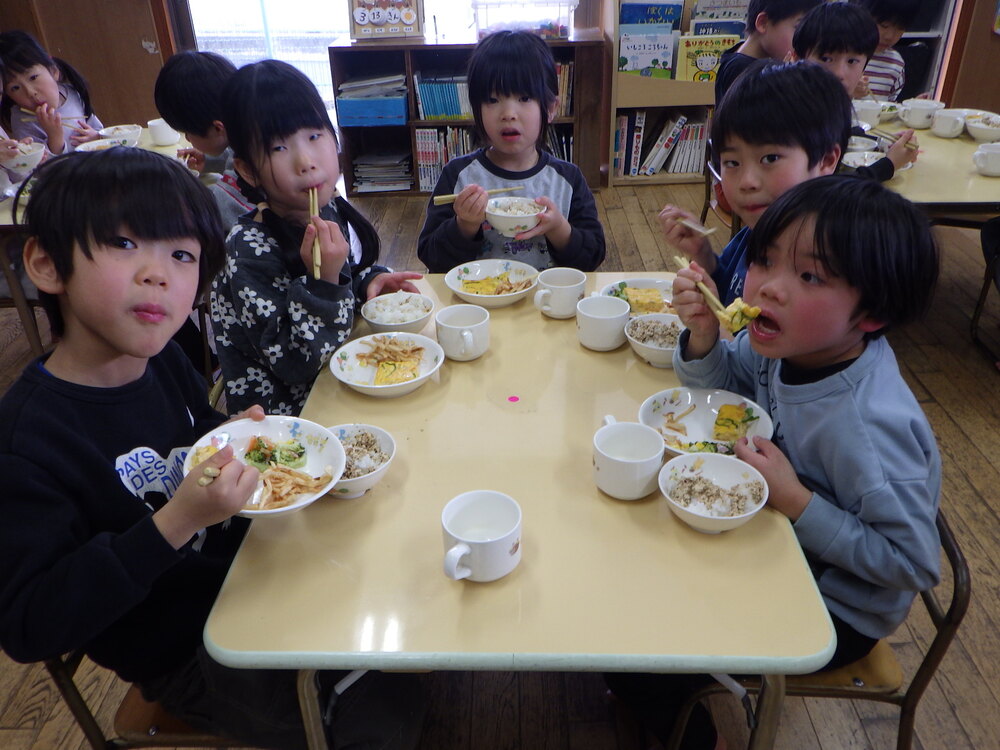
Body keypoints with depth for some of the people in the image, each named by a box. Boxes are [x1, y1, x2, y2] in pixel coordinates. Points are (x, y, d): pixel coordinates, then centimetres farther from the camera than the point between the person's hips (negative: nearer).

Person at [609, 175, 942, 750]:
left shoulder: (866, 426, -36)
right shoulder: (793, 344, -15)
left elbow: (914, 564, -27)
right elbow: (725, 383, 3)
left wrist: (796, 503, -32)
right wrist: (704, 335, -18)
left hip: (835, 608, -7)